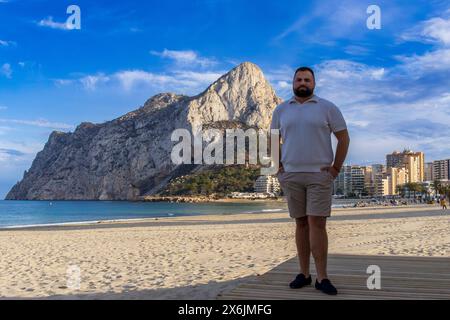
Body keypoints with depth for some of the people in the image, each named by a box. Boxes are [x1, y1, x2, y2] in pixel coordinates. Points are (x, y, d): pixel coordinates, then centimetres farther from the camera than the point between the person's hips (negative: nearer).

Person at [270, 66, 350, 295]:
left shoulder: (327, 108, 2)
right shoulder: (281, 110, 9)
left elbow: (343, 138, 3)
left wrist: (336, 168, -3)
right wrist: (277, 167, 6)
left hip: (320, 175, -2)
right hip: (291, 176, 3)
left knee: (317, 223, -7)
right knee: (301, 223, 7)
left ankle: (322, 277, -1)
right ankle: (304, 273, 15)